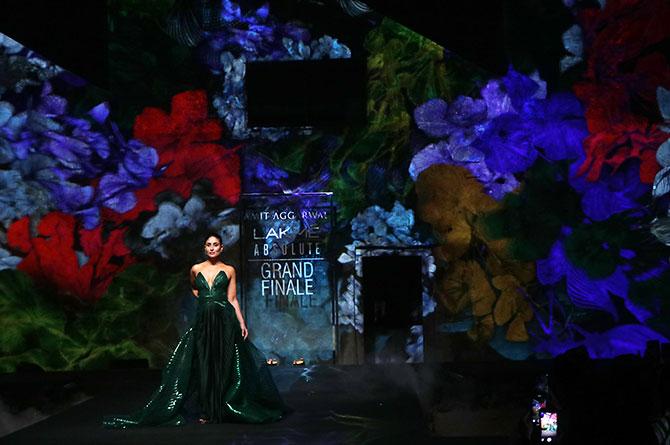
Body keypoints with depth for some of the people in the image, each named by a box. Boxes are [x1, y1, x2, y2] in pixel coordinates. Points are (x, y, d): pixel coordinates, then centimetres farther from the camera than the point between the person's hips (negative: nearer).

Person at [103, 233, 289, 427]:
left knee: (224, 365, 0)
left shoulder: (229, 270, 4)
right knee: (204, 364, 2)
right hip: (203, 321, 2)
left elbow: (232, 299, 4)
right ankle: (206, 411, 8)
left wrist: (242, 323, -3)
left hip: (225, 320, -2)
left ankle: (224, 409, 9)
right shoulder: (196, 269, 8)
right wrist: (204, 300, 14)